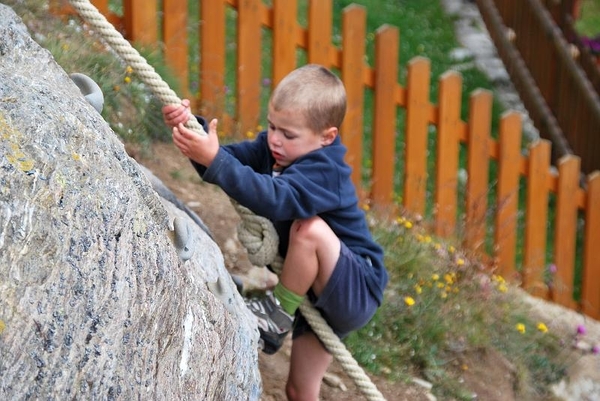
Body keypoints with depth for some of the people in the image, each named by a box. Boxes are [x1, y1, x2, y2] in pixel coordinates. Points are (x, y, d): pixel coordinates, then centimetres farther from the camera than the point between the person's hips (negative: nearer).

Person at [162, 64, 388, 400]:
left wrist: (214, 161, -48)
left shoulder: (323, 171, -27)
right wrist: (192, 127, -27)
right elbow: (231, 159, -8)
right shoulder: (273, 148, -2)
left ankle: (280, 313, -14)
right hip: (319, 292, 8)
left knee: (310, 228, -33)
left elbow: (275, 199, -43)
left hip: (358, 292, -8)